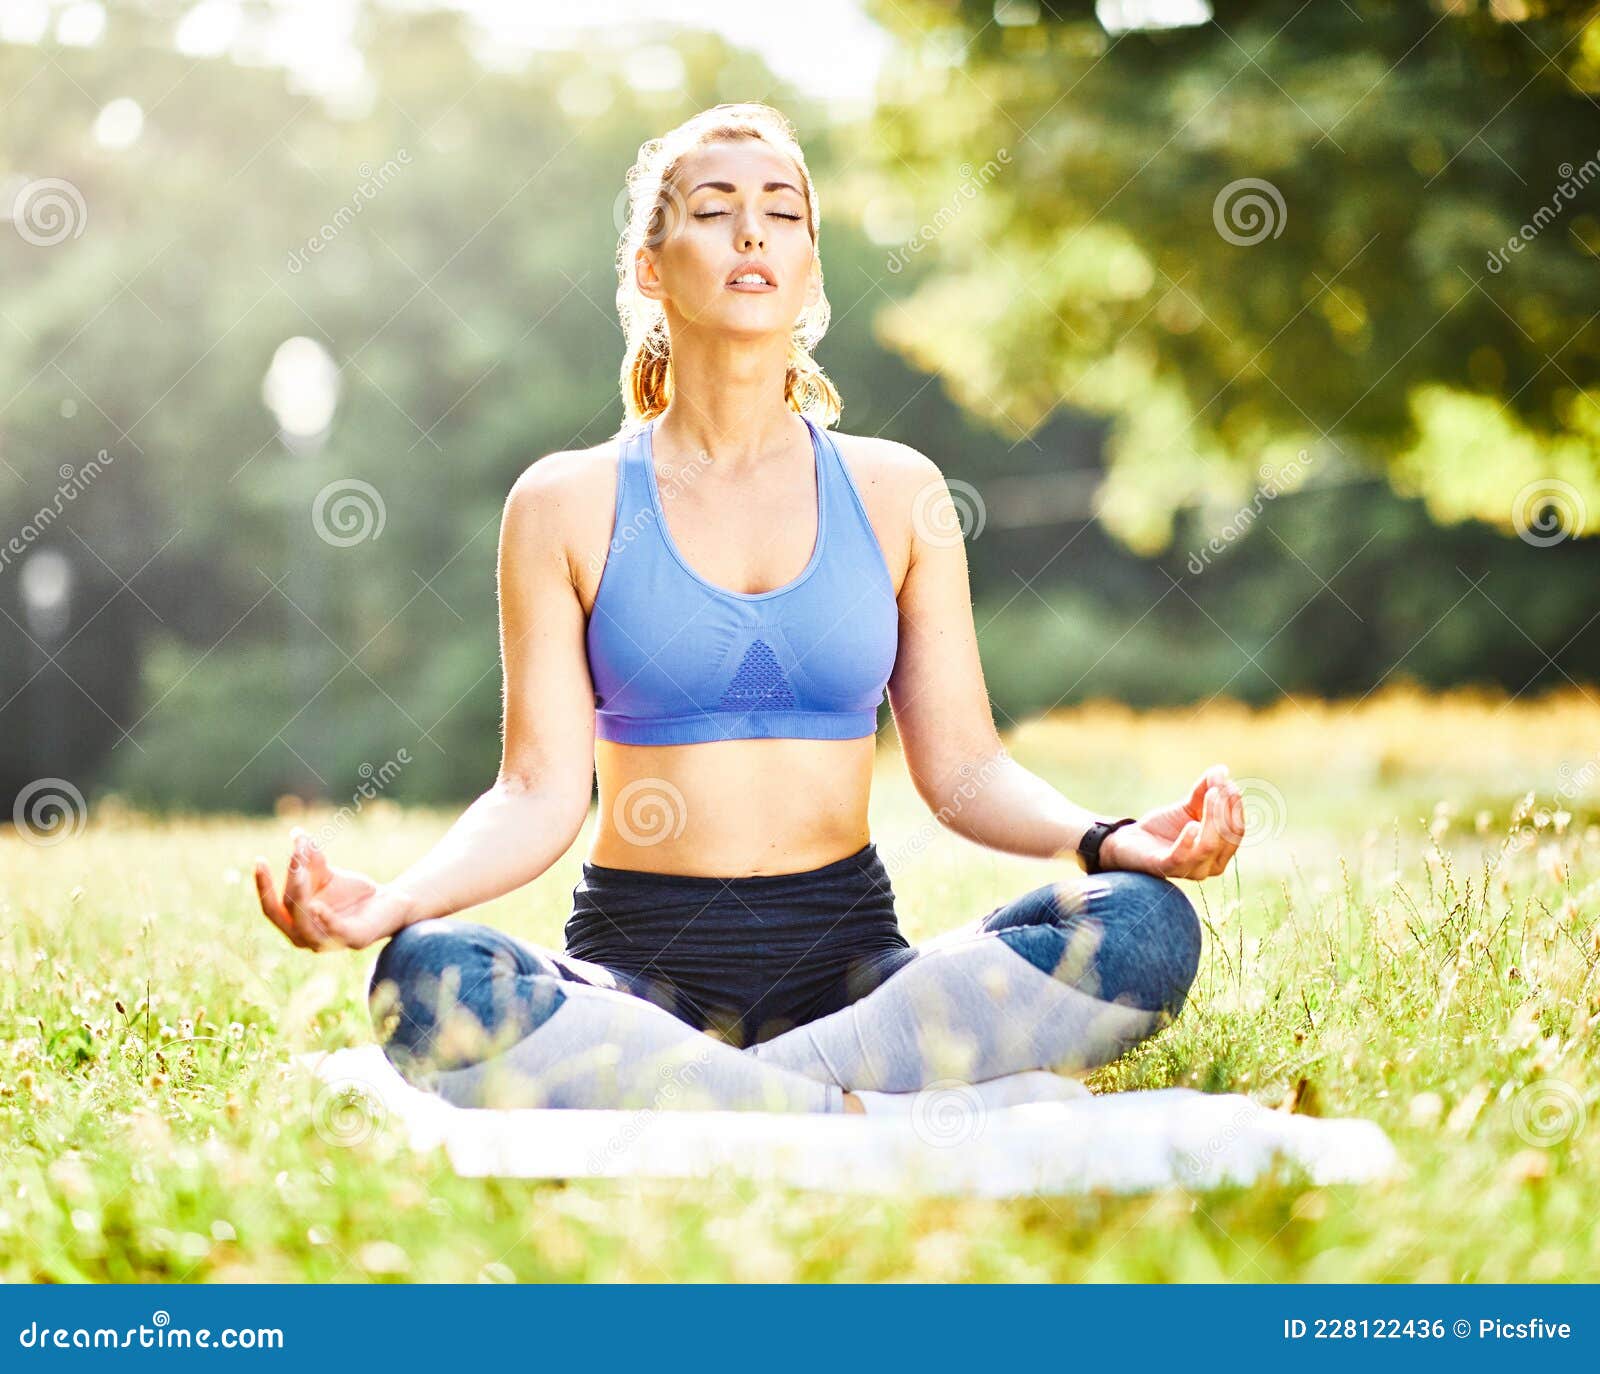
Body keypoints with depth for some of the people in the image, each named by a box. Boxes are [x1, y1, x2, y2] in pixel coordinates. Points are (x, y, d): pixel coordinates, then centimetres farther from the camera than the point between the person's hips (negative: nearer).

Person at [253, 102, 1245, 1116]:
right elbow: (541, 791, 0)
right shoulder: (570, 504, 5)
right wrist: (390, 901, -19)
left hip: (849, 960, 2)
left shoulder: (895, 493, 10)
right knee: (428, 982, -35)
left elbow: (963, 765, 7)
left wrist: (1108, 840, -13)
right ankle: (890, 1121, -30)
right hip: (638, 968, -2)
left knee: (1146, 927, -26)